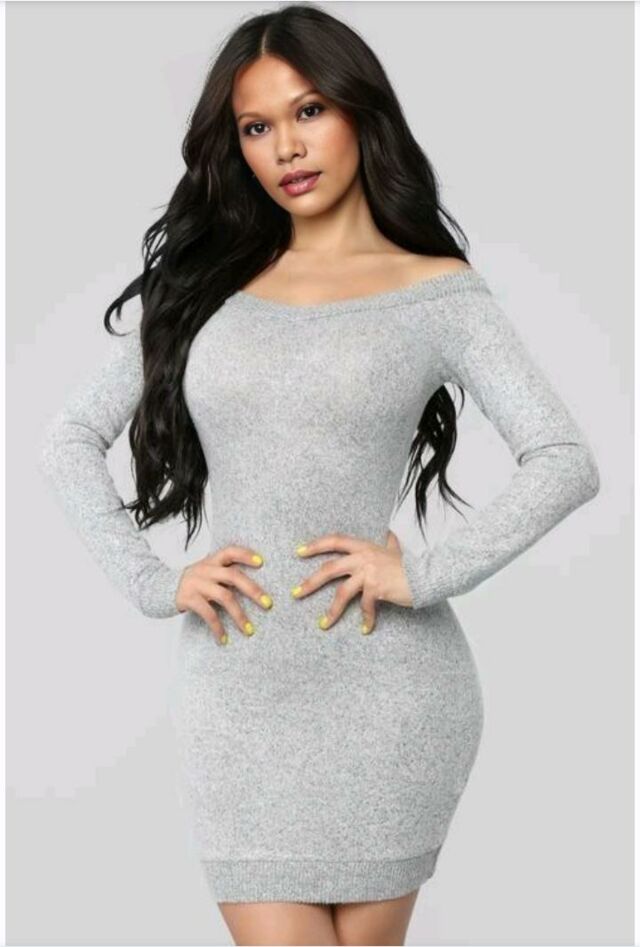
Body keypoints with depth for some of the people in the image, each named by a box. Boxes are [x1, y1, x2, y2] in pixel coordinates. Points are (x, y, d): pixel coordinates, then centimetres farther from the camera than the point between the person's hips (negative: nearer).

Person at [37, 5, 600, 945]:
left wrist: (425, 573, -14)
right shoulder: (204, 285, 10)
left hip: (385, 689, -2)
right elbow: (71, 437, 11)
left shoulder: (438, 292, 1)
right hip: (235, 695, 2)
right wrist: (152, 580, 0)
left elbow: (566, 463, -8)